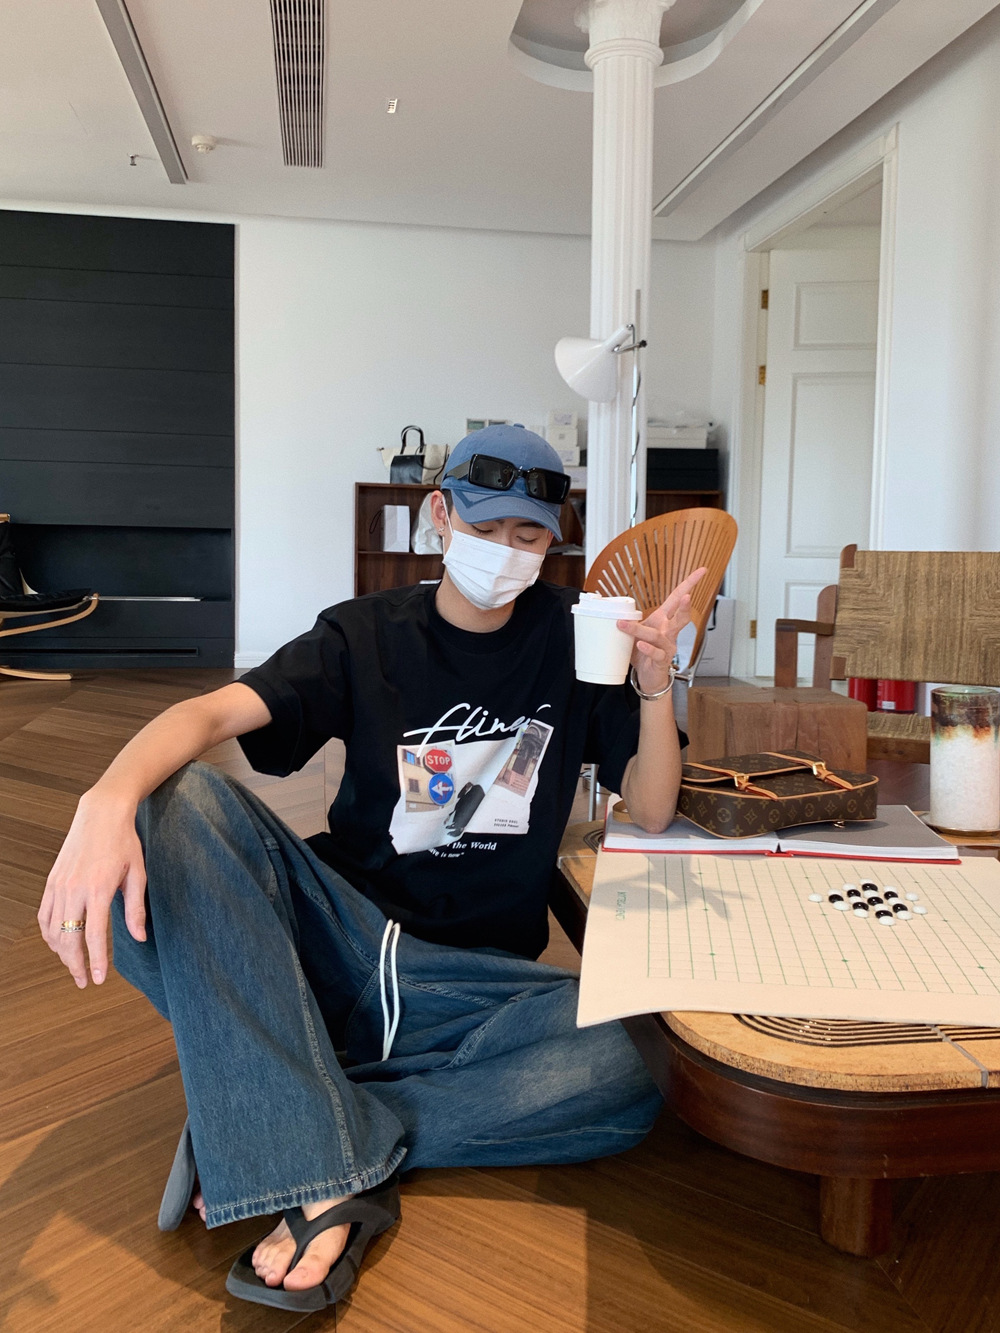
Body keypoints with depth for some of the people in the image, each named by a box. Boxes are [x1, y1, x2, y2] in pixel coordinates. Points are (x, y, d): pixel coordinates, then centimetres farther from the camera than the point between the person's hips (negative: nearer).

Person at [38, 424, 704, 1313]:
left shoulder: (571, 637, 6)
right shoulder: (369, 635, 2)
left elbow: (651, 813, 2)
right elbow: (212, 712, -14)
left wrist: (655, 686, -16)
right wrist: (108, 801, -35)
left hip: (478, 978, 1)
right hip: (344, 934, 0)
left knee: (628, 1075, -31)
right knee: (173, 797, -26)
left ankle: (268, 1130, -21)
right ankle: (329, 1181, -32)